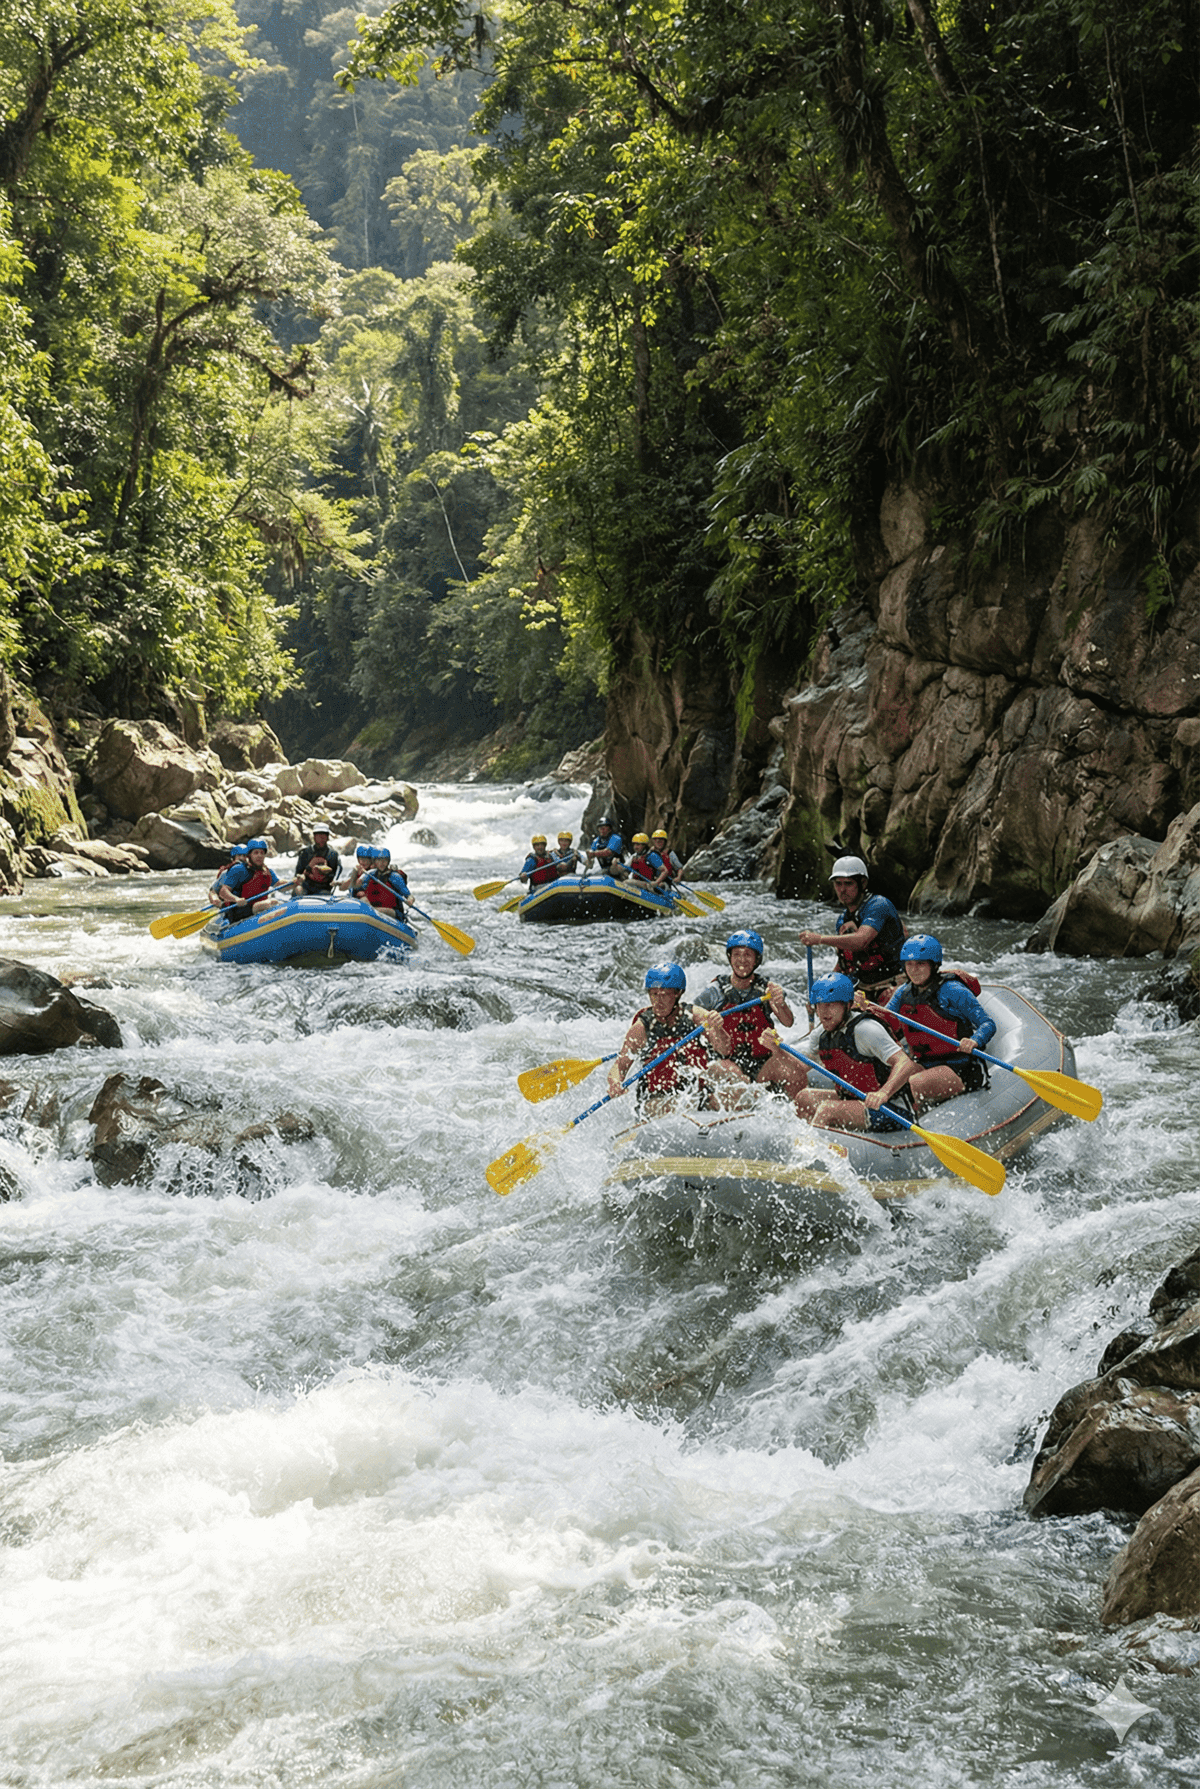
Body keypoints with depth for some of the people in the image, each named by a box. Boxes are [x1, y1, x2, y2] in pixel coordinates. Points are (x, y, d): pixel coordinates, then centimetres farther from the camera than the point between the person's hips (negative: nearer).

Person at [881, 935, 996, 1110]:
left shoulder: (952, 992, -11)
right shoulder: (903, 994, 8)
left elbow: (988, 1024, -13)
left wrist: (974, 1041, -35)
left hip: (958, 1071, -6)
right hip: (923, 1067, 6)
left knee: (912, 1087, -30)